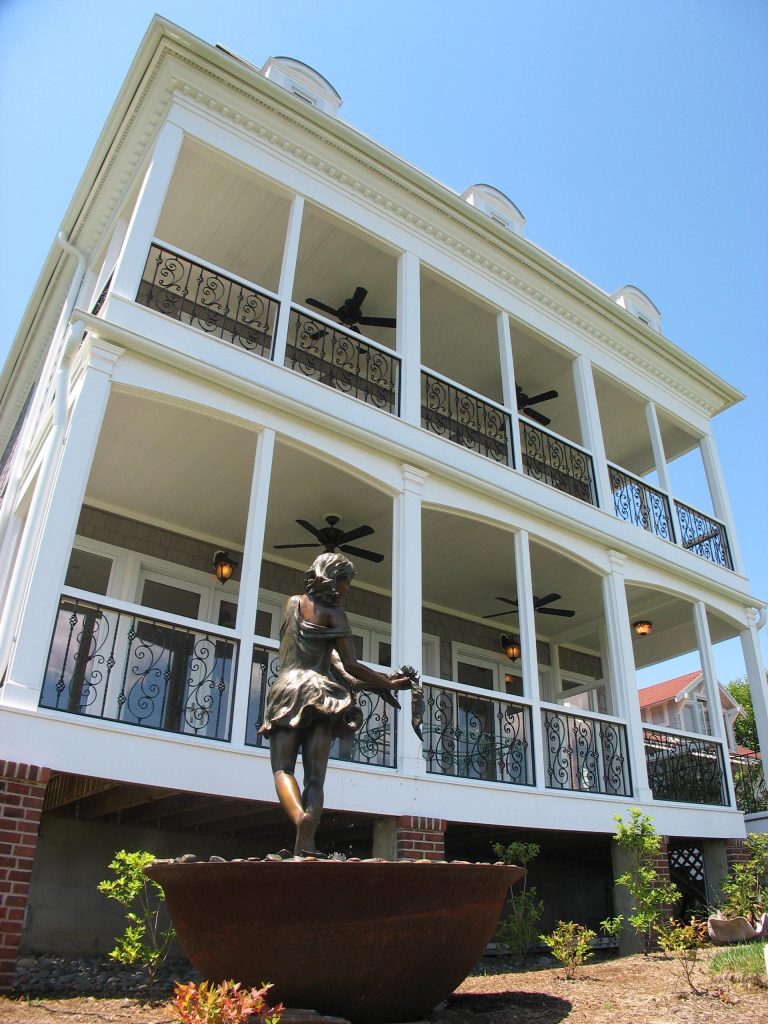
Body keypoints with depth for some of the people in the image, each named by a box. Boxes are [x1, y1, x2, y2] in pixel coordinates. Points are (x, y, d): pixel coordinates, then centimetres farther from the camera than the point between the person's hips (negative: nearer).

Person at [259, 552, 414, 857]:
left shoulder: (292, 603, 19)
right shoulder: (334, 613, 3)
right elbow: (350, 665, -4)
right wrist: (387, 683, 7)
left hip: (286, 688, 3)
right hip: (320, 692, -3)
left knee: (283, 768, -3)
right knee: (315, 777, -3)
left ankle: (299, 815, -32)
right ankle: (304, 845, -20)